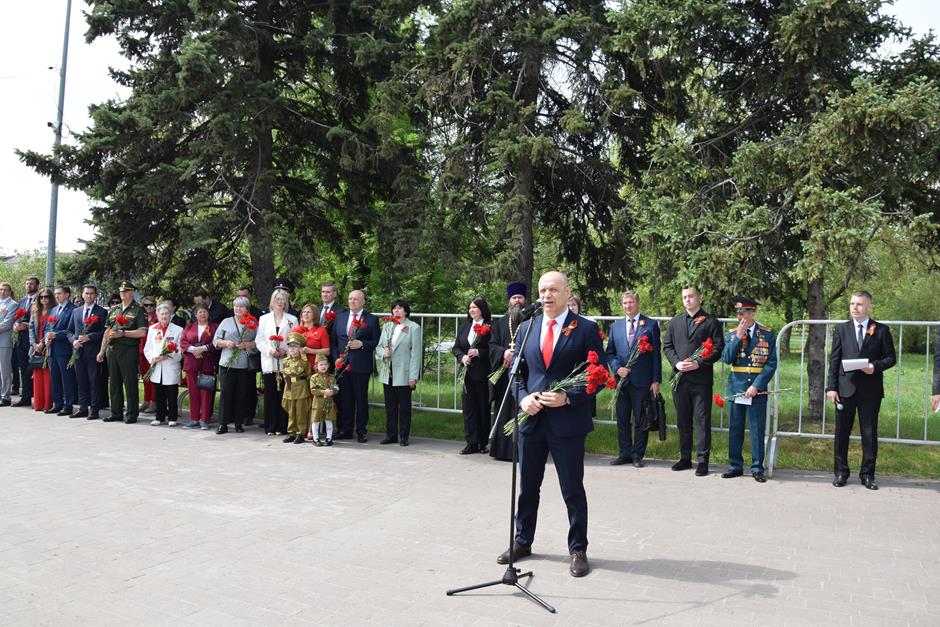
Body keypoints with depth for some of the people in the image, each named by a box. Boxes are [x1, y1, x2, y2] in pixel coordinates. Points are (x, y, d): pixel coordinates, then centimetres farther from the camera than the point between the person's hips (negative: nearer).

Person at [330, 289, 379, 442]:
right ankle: (345, 430, 16)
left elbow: (377, 342, -1)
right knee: (345, 399, 8)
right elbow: (333, 340, 12)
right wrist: (335, 358, 0)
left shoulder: (371, 319, 1)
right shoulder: (340, 317, 12)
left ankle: (361, 431, 10)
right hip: (342, 364, 4)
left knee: (361, 399, 3)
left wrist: (361, 344, -15)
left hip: (361, 366, -3)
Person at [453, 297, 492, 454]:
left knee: (483, 409, 4)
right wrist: (462, 357, -5)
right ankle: (471, 443, 9)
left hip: (483, 375, -5)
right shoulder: (464, 327, 13)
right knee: (468, 408, 4)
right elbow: (456, 347, 14)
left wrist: (479, 352, -18)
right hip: (467, 374, 5)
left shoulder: (490, 327, -6)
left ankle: (483, 443, 15)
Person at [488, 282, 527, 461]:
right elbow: (492, 345, 9)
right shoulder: (500, 323, 15)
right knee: (504, 411, 6)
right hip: (504, 375, 4)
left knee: (521, 411, -5)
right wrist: (504, 352, -11)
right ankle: (502, 449, 11)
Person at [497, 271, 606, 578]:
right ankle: (522, 542, 33)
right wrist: (523, 397, -7)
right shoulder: (527, 328, 8)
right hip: (532, 419, 4)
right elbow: (517, 371, 12)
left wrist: (568, 397, -17)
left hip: (568, 421, -4)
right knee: (527, 487, 16)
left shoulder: (586, 329, -5)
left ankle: (578, 550, 23)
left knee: (573, 491, 7)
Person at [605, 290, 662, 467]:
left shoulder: (651, 325, 2)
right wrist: (617, 368, -6)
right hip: (622, 379, 3)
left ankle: (637, 455, 13)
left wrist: (656, 380, -5)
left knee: (641, 420, 3)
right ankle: (625, 453, 19)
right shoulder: (616, 326, 12)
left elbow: (656, 355, 0)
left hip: (642, 381, -3)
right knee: (622, 419, 8)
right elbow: (610, 353, 13)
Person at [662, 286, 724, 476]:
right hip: (680, 377, 4)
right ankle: (685, 458, 21)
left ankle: (703, 460, 6)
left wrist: (699, 363, -16)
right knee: (683, 421, 11)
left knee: (702, 421, -1)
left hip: (701, 379, -4)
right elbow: (667, 346, 12)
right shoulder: (675, 322, 14)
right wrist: (677, 363, -6)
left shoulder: (711, 322, 0)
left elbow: (718, 348, -5)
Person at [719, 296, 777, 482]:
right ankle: (735, 466, 19)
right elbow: (726, 358, -6)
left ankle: (757, 468, 14)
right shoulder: (732, 334, 6)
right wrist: (738, 337, -14)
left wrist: (756, 386, -14)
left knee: (757, 430, 3)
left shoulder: (767, 335, -2)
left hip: (757, 389, -2)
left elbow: (771, 364, -5)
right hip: (736, 388, 2)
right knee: (734, 429, 8)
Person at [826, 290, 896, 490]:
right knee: (842, 432, 6)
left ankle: (867, 474, 16)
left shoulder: (881, 330, 4)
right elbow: (834, 360, 5)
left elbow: (891, 357, 6)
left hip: (870, 390, -1)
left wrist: (876, 366, -15)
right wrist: (831, 387, -3)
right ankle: (841, 472, 17)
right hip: (845, 388, 1)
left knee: (870, 433, 4)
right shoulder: (841, 329, 7)